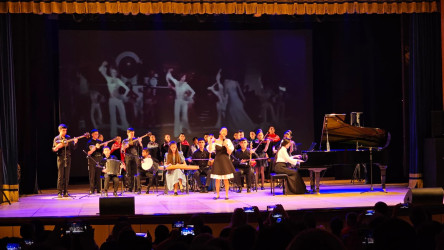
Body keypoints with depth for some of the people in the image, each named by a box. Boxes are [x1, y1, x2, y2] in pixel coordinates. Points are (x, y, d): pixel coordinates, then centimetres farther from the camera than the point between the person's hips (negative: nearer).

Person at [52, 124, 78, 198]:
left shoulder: (68, 138, 9)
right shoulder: (56, 139, 3)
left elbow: (73, 148, 8)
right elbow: (53, 149, 1)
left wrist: (75, 142, -9)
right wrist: (57, 147, -19)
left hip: (68, 158, 3)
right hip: (60, 158, -3)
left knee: (66, 176, 3)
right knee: (60, 176, -6)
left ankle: (65, 192, 9)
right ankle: (59, 192, -3)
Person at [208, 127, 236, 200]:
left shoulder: (228, 141, 5)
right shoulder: (215, 141, 4)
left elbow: (229, 152, -2)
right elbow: (210, 150, -7)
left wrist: (226, 146, -18)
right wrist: (210, 143, -20)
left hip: (225, 161, 0)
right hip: (217, 161, 0)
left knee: (226, 179, -1)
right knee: (217, 179, 0)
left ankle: (226, 194, 7)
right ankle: (217, 194, 10)